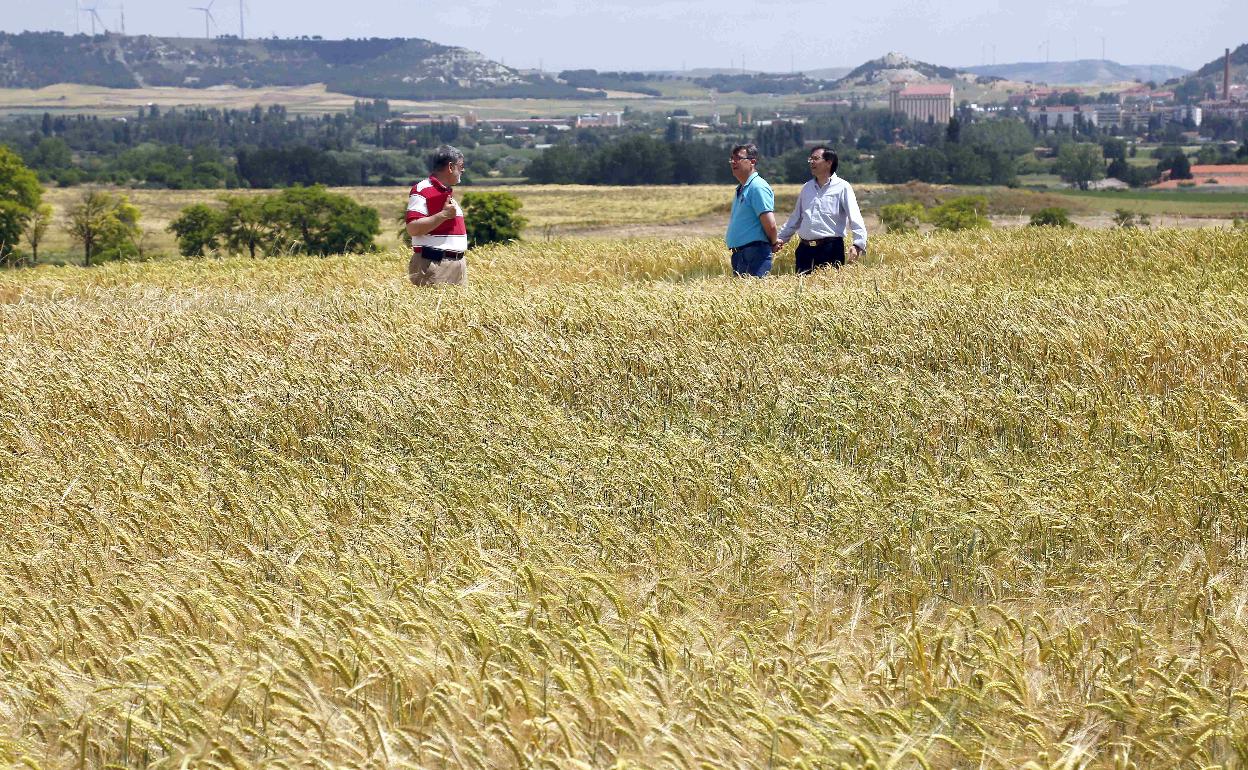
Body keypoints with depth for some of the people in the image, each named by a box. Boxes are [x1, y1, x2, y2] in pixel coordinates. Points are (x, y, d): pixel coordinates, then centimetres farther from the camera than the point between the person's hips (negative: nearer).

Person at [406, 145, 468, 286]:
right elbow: (413, 229, -19)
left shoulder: (449, 192, 18)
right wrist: (444, 215, -21)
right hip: (433, 265, -9)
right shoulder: (422, 190, -10)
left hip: (457, 264, 9)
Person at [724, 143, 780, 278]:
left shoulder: (758, 187, -13)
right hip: (739, 255, 10)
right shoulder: (741, 189, 19)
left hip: (754, 253, -10)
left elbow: (770, 224, -19)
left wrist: (773, 244, -4)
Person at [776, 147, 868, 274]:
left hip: (831, 248, -5)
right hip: (805, 248, 5)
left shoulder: (842, 187, -1)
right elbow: (795, 217, 23)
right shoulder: (807, 187, 16)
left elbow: (855, 218, -10)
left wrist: (858, 244, -23)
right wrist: (782, 238, 17)